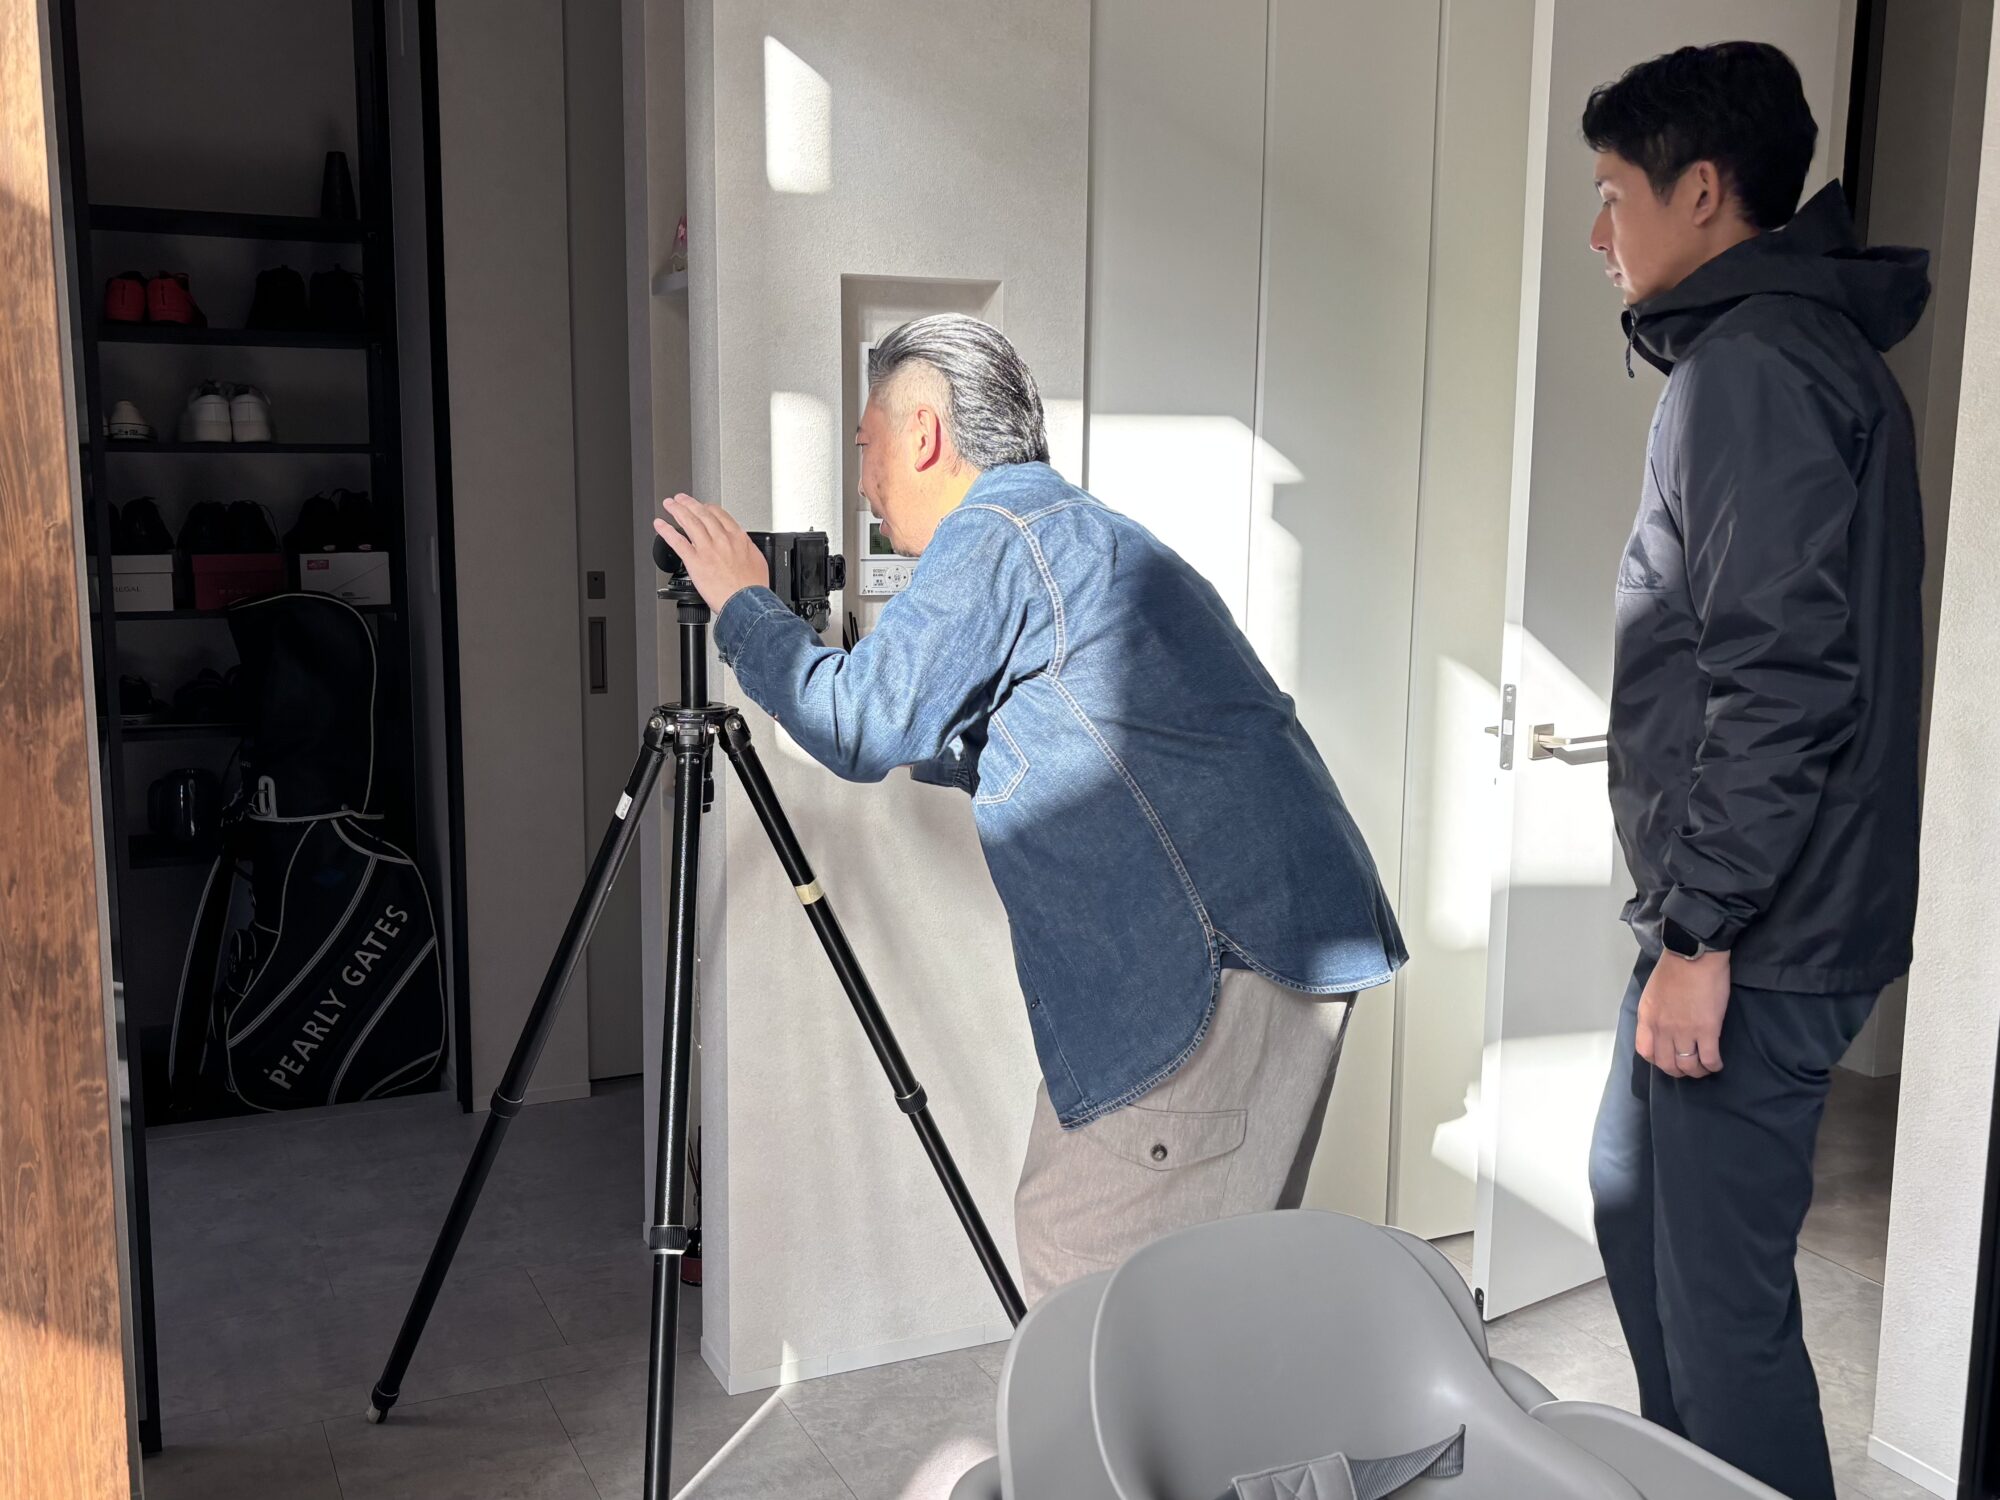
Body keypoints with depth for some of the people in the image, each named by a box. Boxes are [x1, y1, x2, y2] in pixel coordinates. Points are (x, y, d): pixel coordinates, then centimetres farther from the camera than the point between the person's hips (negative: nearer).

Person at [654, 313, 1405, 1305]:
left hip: (1225, 954, -10)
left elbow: (859, 726, -10)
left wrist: (742, 606, 5)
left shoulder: (998, 535, -9)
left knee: (1079, 1259, -3)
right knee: (1198, 1276, 17)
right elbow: (960, 742, 30)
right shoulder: (1079, 531, 23)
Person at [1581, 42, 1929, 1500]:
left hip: (1757, 937, -11)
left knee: (1722, 1296, -2)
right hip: (1736, 908, 11)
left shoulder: (1754, 367, -17)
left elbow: (1778, 679, -25)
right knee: (1634, 1203, 25)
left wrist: (1702, 933, -21)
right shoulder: (1811, 345, 16)